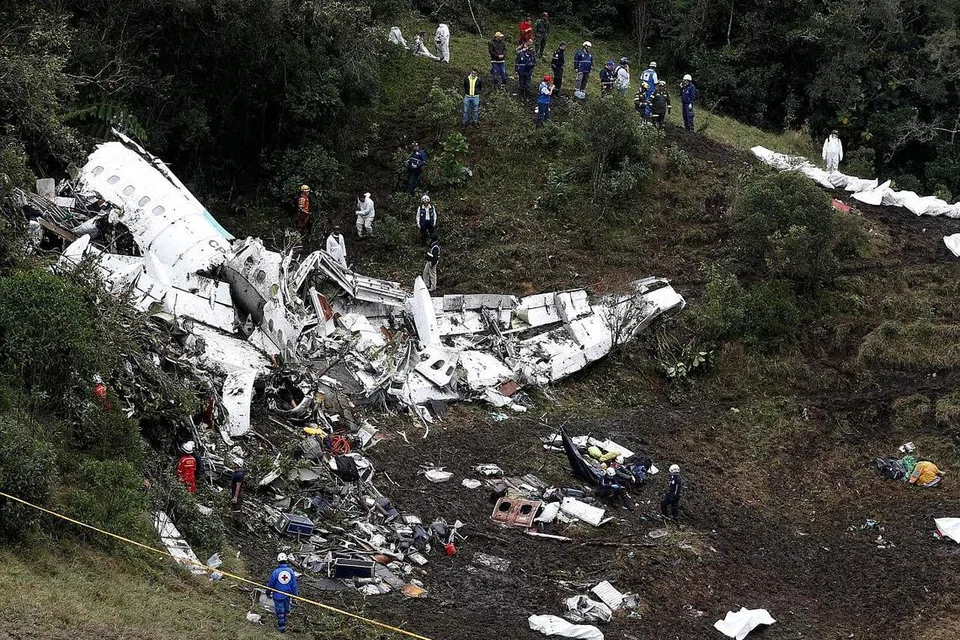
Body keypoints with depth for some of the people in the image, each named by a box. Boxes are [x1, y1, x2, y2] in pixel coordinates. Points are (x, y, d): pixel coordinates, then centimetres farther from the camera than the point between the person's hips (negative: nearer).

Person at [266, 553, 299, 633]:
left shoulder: (276, 572, -19)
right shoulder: (290, 571, -10)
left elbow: (271, 584, -8)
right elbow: (294, 584, -2)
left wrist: (268, 592, 9)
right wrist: (295, 593, 10)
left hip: (278, 595, -3)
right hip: (287, 595, 3)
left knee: (280, 611, 8)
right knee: (285, 610, 22)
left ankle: (282, 627, 14)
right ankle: (283, 623, 38)